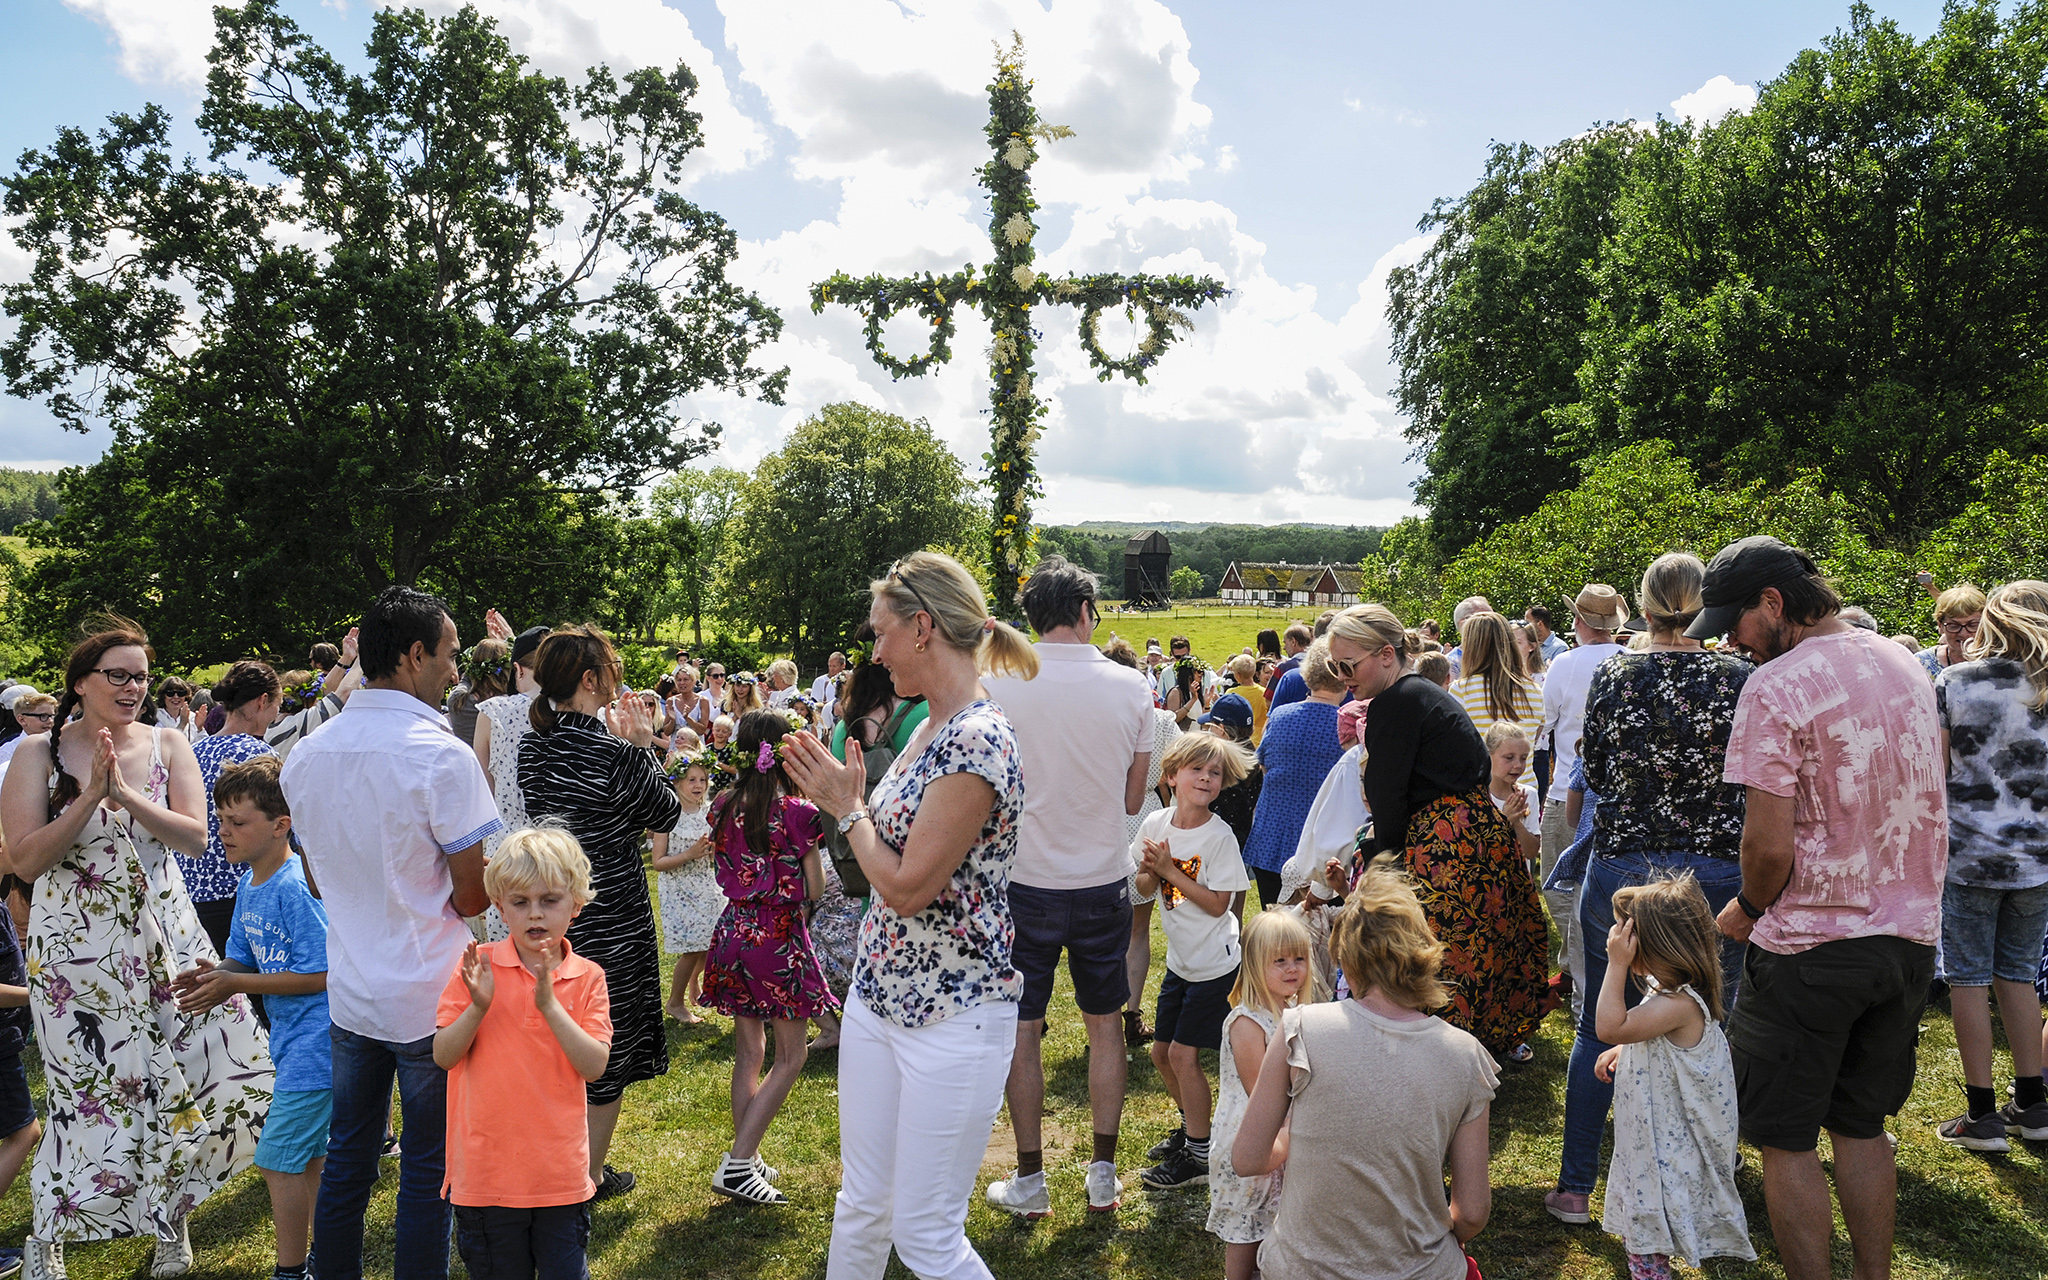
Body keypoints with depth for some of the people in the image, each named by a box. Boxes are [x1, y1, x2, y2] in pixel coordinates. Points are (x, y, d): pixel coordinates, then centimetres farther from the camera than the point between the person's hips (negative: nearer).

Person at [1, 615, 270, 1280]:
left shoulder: (167, 746, 2)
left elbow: (196, 837, -8)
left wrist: (126, 795, -20)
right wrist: (91, 795, -20)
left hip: (164, 937, 3)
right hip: (78, 950, -3)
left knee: (229, 1065, 0)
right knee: (94, 1097, 1)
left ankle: (175, 1213, 25)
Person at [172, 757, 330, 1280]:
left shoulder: (297, 888, -22)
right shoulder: (250, 887, 6)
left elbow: (319, 975, -23)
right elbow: (243, 959, 13)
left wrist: (235, 984, -18)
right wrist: (213, 975, -9)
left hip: (314, 1043, -9)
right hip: (294, 1041, 10)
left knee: (278, 1159, -3)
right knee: (312, 1155, 19)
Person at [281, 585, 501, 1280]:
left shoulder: (304, 756, 2)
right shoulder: (440, 755, -19)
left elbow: (322, 881, 14)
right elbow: (473, 896, -15)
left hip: (349, 993, 6)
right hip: (428, 1000, -6)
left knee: (347, 1159, 19)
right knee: (428, 1171, 7)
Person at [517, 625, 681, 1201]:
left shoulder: (532, 746, 0)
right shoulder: (612, 752, -22)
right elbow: (666, 813, -9)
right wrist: (641, 746, -4)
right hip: (610, 924, -7)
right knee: (607, 1051, 9)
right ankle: (591, 1176, 21)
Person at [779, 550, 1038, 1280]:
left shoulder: (978, 740, -22)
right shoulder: (928, 728, 8)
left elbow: (909, 887, -22)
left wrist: (848, 807, -9)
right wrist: (840, 798, 5)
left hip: (954, 1014, -9)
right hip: (879, 993, 9)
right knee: (861, 1210, 19)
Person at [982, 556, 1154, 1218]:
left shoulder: (998, 685, -12)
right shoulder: (1130, 686, -7)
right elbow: (1133, 798, 1)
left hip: (1026, 882, -1)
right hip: (1104, 879, 2)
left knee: (1022, 1028, 10)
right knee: (1105, 1024, 15)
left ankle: (1030, 1181, 19)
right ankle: (1103, 1175, 23)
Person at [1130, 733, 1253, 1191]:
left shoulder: (1219, 836, -18)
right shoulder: (1156, 824, -2)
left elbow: (1217, 904, -19)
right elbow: (1146, 890, 6)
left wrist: (1170, 869, -22)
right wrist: (1150, 871, -16)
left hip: (1214, 963, -6)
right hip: (1181, 959, 6)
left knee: (1182, 1053, -5)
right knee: (1161, 1051, 13)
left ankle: (1199, 1156, 9)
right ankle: (1191, 1126, 37)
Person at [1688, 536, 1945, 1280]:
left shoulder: (1774, 688, -18)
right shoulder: (1905, 666, 5)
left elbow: (1770, 844, -20)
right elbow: (1924, 797, 16)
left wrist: (1747, 909, -2)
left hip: (1810, 947, -7)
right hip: (1910, 937, 7)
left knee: (1787, 1140, 7)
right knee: (1862, 1128, 20)